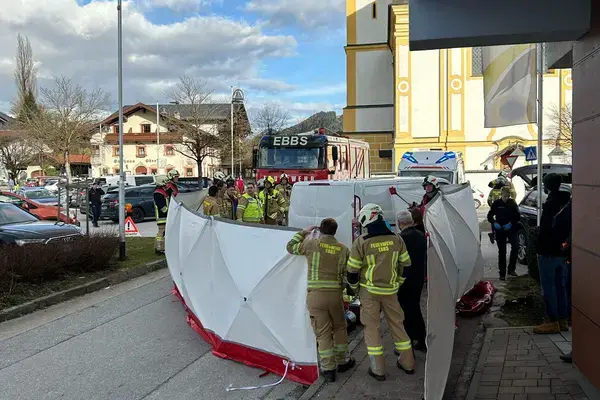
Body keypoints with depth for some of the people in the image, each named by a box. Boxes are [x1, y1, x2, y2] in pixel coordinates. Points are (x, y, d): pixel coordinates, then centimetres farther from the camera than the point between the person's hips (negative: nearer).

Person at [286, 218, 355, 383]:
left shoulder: (311, 243, -5)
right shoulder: (343, 249, 3)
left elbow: (291, 247, 11)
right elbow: (347, 274, 6)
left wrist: (303, 232, 21)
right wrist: (345, 290, 19)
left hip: (315, 295, -2)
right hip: (335, 294, 2)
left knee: (323, 332, 6)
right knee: (339, 328, 21)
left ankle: (328, 369, 11)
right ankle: (343, 361, 33)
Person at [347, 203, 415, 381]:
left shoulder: (361, 242, -13)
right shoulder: (396, 239, -2)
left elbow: (353, 270, -8)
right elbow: (405, 265, 7)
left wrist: (354, 288, 8)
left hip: (369, 291, -3)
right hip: (390, 290, 3)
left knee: (372, 327, 7)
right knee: (396, 323, 17)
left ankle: (378, 369, 11)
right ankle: (407, 363, 27)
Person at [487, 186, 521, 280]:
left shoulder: (512, 203, 2)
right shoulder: (496, 203, -1)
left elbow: (518, 216, 4)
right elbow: (489, 216, 5)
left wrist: (511, 223, -12)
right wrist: (494, 223, -13)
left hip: (511, 229, 0)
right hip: (499, 230, 0)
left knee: (515, 247, -18)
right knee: (502, 251, 4)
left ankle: (511, 269, -1)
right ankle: (502, 273, 11)